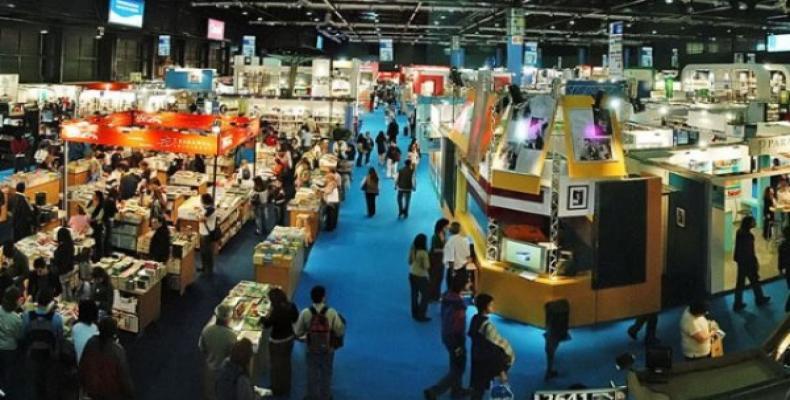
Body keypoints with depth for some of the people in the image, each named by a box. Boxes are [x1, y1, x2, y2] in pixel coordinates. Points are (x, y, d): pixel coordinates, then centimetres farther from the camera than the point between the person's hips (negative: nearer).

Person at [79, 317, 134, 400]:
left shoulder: (91, 343, -14)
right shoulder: (118, 350, -29)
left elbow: (82, 365, -1)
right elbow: (124, 375, -21)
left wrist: (83, 384, 16)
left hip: (93, 389, 5)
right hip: (113, 393, -5)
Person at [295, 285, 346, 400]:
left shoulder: (305, 313, -21)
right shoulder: (331, 312, -24)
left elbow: (298, 333, -11)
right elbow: (340, 332, -17)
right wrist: (342, 322, 3)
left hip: (312, 349, 0)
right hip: (328, 349, 0)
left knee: (312, 374, 22)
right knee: (326, 374, 23)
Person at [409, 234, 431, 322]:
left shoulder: (412, 250, -3)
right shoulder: (423, 253, -23)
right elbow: (427, 266, -20)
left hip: (412, 274, 7)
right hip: (421, 276, -7)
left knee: (414, 294, 16)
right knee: (424, 296, 5)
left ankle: (415, 313, 26)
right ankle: (421, 316, 5)